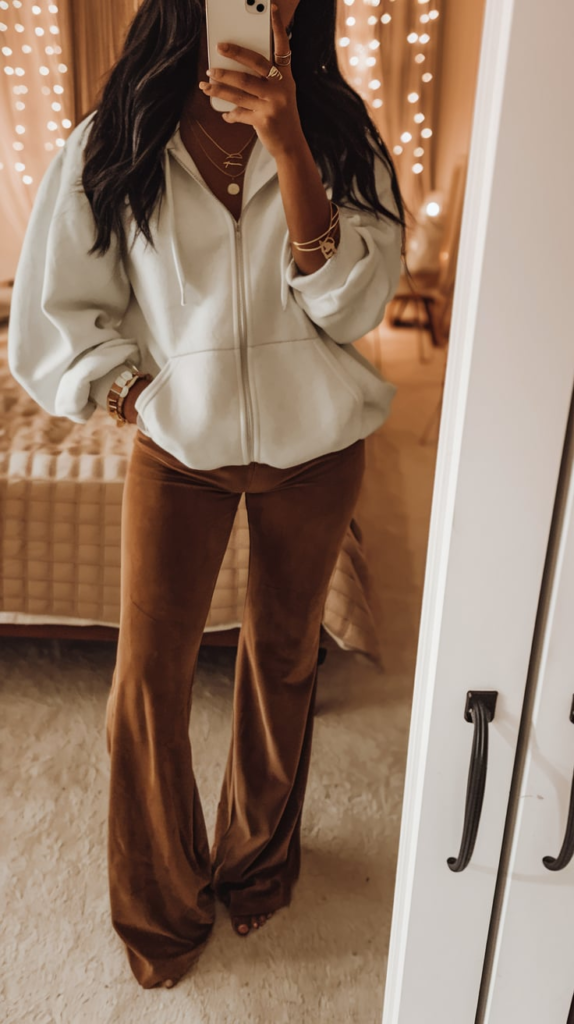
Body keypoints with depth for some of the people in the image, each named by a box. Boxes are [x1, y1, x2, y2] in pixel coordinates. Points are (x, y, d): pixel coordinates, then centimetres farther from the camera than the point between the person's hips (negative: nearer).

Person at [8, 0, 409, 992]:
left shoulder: (337, 131, -6)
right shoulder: (113, 143, -7)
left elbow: (349, 303, -18)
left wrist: (288, 145, -27)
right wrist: (137, 395, -10)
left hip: (314, 447, 1)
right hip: (179, 445, 0)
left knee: (282, 654, 15)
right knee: (148, 671, 2)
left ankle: (260, 857, 43)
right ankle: (160, 904, 29)